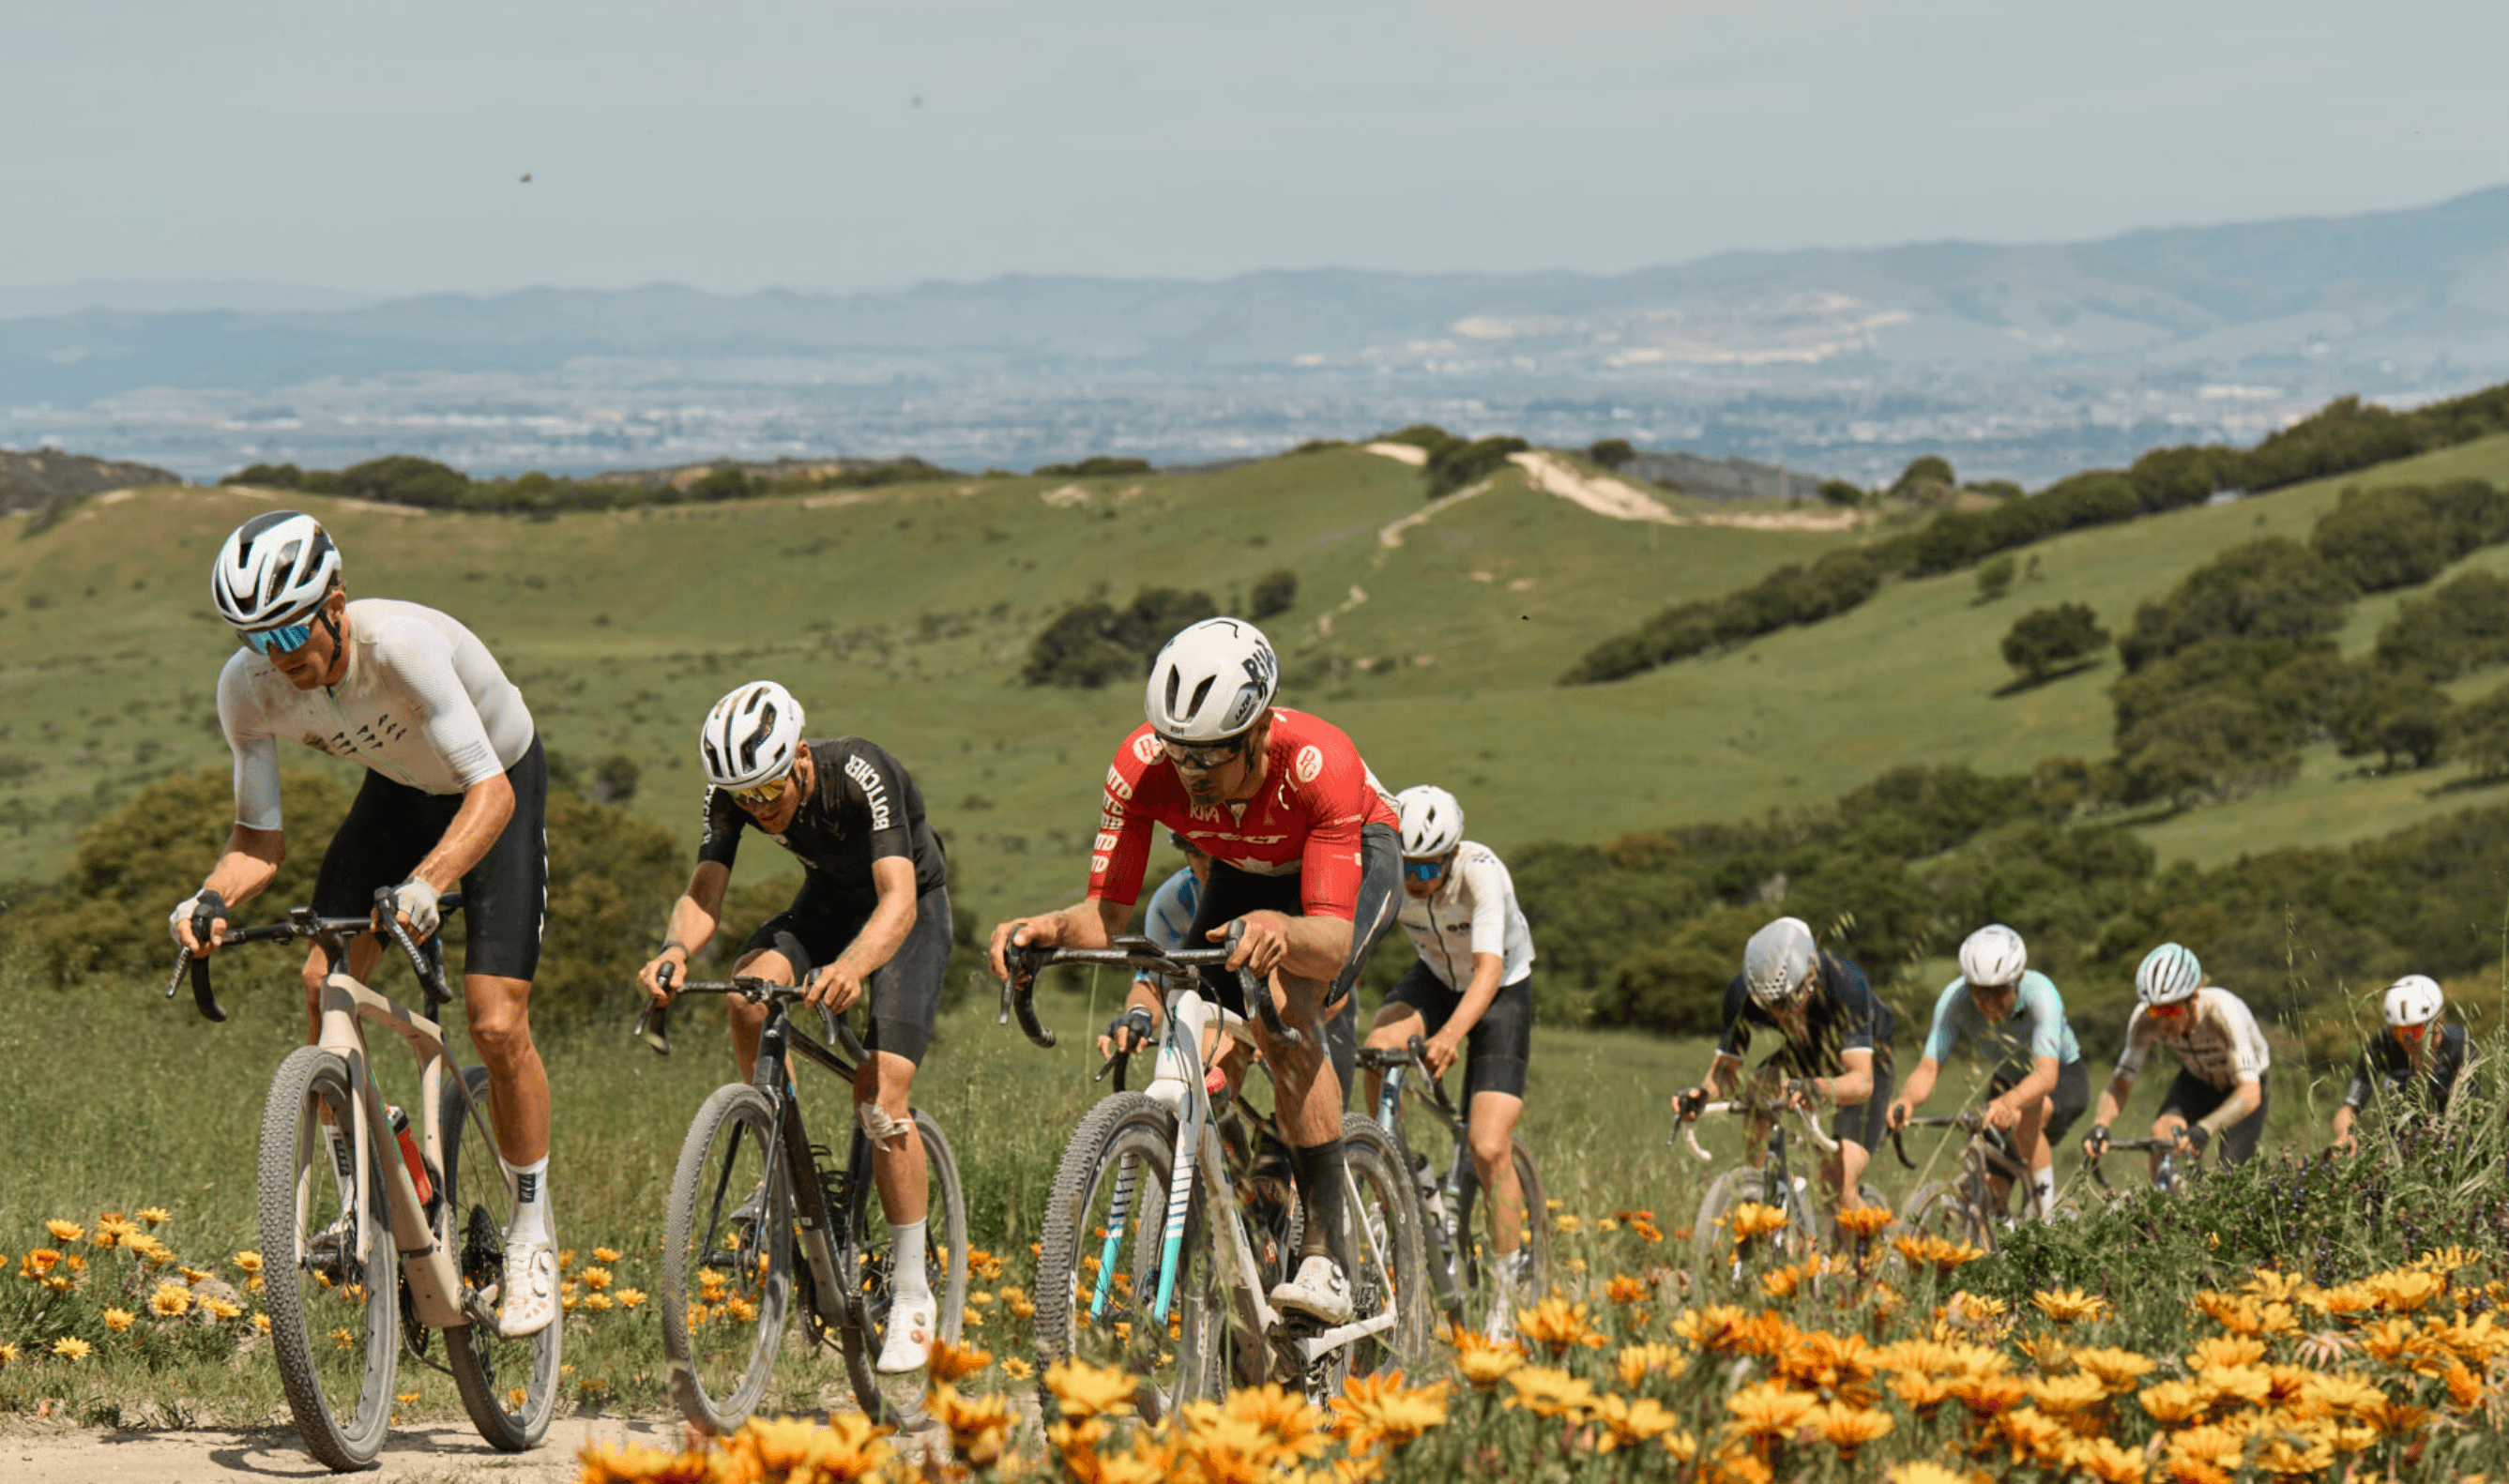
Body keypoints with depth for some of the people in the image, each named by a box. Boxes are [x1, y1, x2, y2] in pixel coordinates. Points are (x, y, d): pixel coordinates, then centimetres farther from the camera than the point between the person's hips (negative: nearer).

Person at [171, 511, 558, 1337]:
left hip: (499, 787, -5)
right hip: (397, 790, 5)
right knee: (324, 984, -14)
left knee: (496, 1024, -14)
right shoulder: (248, 687, -24)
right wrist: (212, 900, -39)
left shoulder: (401, 644, -39)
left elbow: (491, 791, -43)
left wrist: (425, 884, -59)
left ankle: (532, 1234, 5)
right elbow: (260, 837, -17)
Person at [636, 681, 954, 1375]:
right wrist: (675, 949, -49)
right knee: (748, 992, -29)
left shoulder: (859, 775, -35)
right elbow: (704, 893, -25)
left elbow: (898, 901, -44)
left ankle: (913, 1296, -9)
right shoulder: (733, 794, -21)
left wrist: (852, 966, -64)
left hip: (912, 909, -4)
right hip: (826, 902, 4)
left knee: (881, 1092, -20)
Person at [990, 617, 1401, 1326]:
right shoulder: (1142, 767, -31)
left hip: (1354, 858, -5)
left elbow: (1334, 942, -44)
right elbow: (1108, 914, -25)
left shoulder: (1320, 763, -41)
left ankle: (1327, 1259, -31)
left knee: (1285, 1012, -31)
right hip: (1245, 873, 5)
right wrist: (1048, 928, -47)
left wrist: (1281, 930, -66)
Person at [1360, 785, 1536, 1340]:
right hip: (1434, 980, 3)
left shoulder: (1481, 873, -34)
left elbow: (1489, 970, -42)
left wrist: (1450, 1035, -60)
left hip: (1501, 991, -3)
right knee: (1379, 1047, -33)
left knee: (1488, 1149, -16)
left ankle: (1506, 1298, -1)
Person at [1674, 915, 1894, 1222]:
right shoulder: (1742, 993, -28)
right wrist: (1702, 1093, -42)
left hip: (1862, 1061, -4)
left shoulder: (1847, 984, -39)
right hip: (1803, 1057, 4)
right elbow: (1727, 1065, -19)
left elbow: (1862, 1082, -46)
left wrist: (1819, 1089, -67)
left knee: (1838, 1192, -20)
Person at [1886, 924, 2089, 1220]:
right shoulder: (1954, 999, -27)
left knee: (2025, 1116, -36)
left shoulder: (2040, 993, -37)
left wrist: (2008, 1102, -70)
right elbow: (1928, 1068, -31)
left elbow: (2046, 1075, -50)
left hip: (2064, 1075, -4)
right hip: (2009, 1077, 4)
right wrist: (1906, 1100, -54)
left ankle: (2047, 1215, -20)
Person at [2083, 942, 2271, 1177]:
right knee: (2162, 1133, -27)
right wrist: (2099, 1126, -47)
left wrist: (2203, 1130, -61)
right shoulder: (2145, 1020, -28)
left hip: (2240, 1086, -3)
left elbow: (2250, 1093, -45)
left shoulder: (2223, 1012, -39)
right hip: (2197, 1081, 3)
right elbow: (2121, 1081, -26)